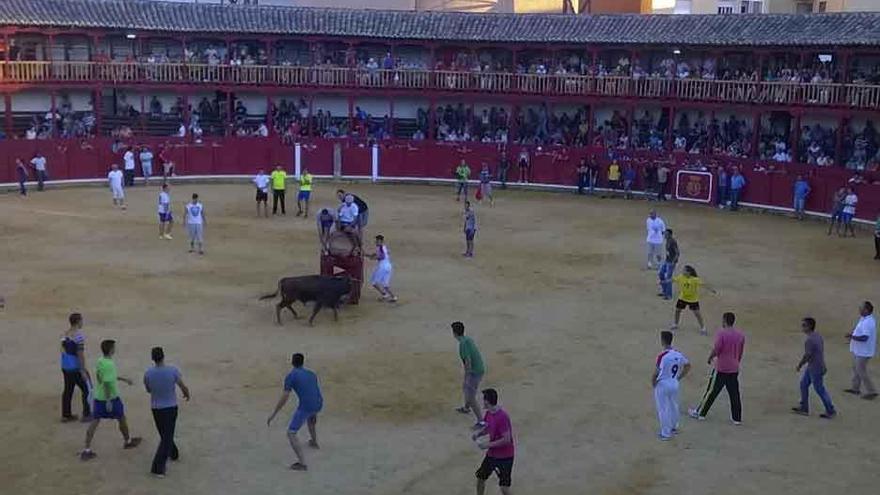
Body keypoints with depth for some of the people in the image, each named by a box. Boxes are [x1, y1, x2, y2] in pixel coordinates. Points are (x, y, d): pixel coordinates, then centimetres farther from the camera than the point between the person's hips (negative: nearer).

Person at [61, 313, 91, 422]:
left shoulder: (65, 334, 7)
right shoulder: (79, 335, -19)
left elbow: (63, 351, 13)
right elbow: (80, 354, -22)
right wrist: (83, 370, -18)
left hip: (65, 367, 8)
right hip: (76, 368, -8)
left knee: (68, 390, 15)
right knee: (87, 389, 5)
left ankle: (66, 415, 20)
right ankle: (87, 415, 10)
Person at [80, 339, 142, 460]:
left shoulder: (100, 361, 4)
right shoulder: (109, 364, -23)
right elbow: (107, 383, -26)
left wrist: (123, 379, 29)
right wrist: (108, 401, -24)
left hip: (98, 397, 7)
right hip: (111, 397, -7)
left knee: (94, 422, 5)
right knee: (122, 418, 15)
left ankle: (87, 450, 1)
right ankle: (128, 441, 35)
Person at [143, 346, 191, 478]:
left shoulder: (148, 374, -13)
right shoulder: (173, 371, -19)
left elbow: (148, 390, 5)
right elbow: (183, 387, -8)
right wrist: (187, 394, 14)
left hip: (156, 408, 3)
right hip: (170, 408, -3)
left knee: (165, 434, 24)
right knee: (167, 437, 1)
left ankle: (174, 453, 44)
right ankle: (158, 467, -6)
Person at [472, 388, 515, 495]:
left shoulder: (502, 417, -28)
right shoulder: (489, 413, -1)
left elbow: (506, 440, -28)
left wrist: (488, 444, -23)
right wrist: (478, 433, -3)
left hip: (505, 457, -9)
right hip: (492, 454, 9)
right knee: (480, 477, 19)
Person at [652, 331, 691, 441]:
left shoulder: (662, 356, -23)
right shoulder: (678, 354, -4)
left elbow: (655, 373, -17)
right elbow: (688, 366, 8)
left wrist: (653, 383, 2)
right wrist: (679, 377, 15)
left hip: (663, 385, -6)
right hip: (675, 384, 6)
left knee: (663, 410, 6)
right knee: (673, 406, 23)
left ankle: (666, 434, 14)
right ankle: (674, 428, 40)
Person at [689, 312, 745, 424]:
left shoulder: (721, 333, -15)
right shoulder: (740, 335, 4)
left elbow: (716, 350, -17)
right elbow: (740, 353, 12)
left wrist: (709, 358, 1)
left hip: (721, 369, -5)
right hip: (734, 370, 5)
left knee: (711, 391, 5)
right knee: (734, 394, 9)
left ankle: (700, 412, 15)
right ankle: (737, 418, 12)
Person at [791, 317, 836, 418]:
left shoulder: (809, 340, -28)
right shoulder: (817, 335, 2)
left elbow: (807, 356, -22)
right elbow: (821, 349, 12)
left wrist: (799, 365, -6)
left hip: (816, 369, -10)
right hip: (811, 367, 10)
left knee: (819, 389, 5)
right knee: (803, 384, 16)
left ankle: (831, 411, 20)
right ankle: (804, 408, 25)